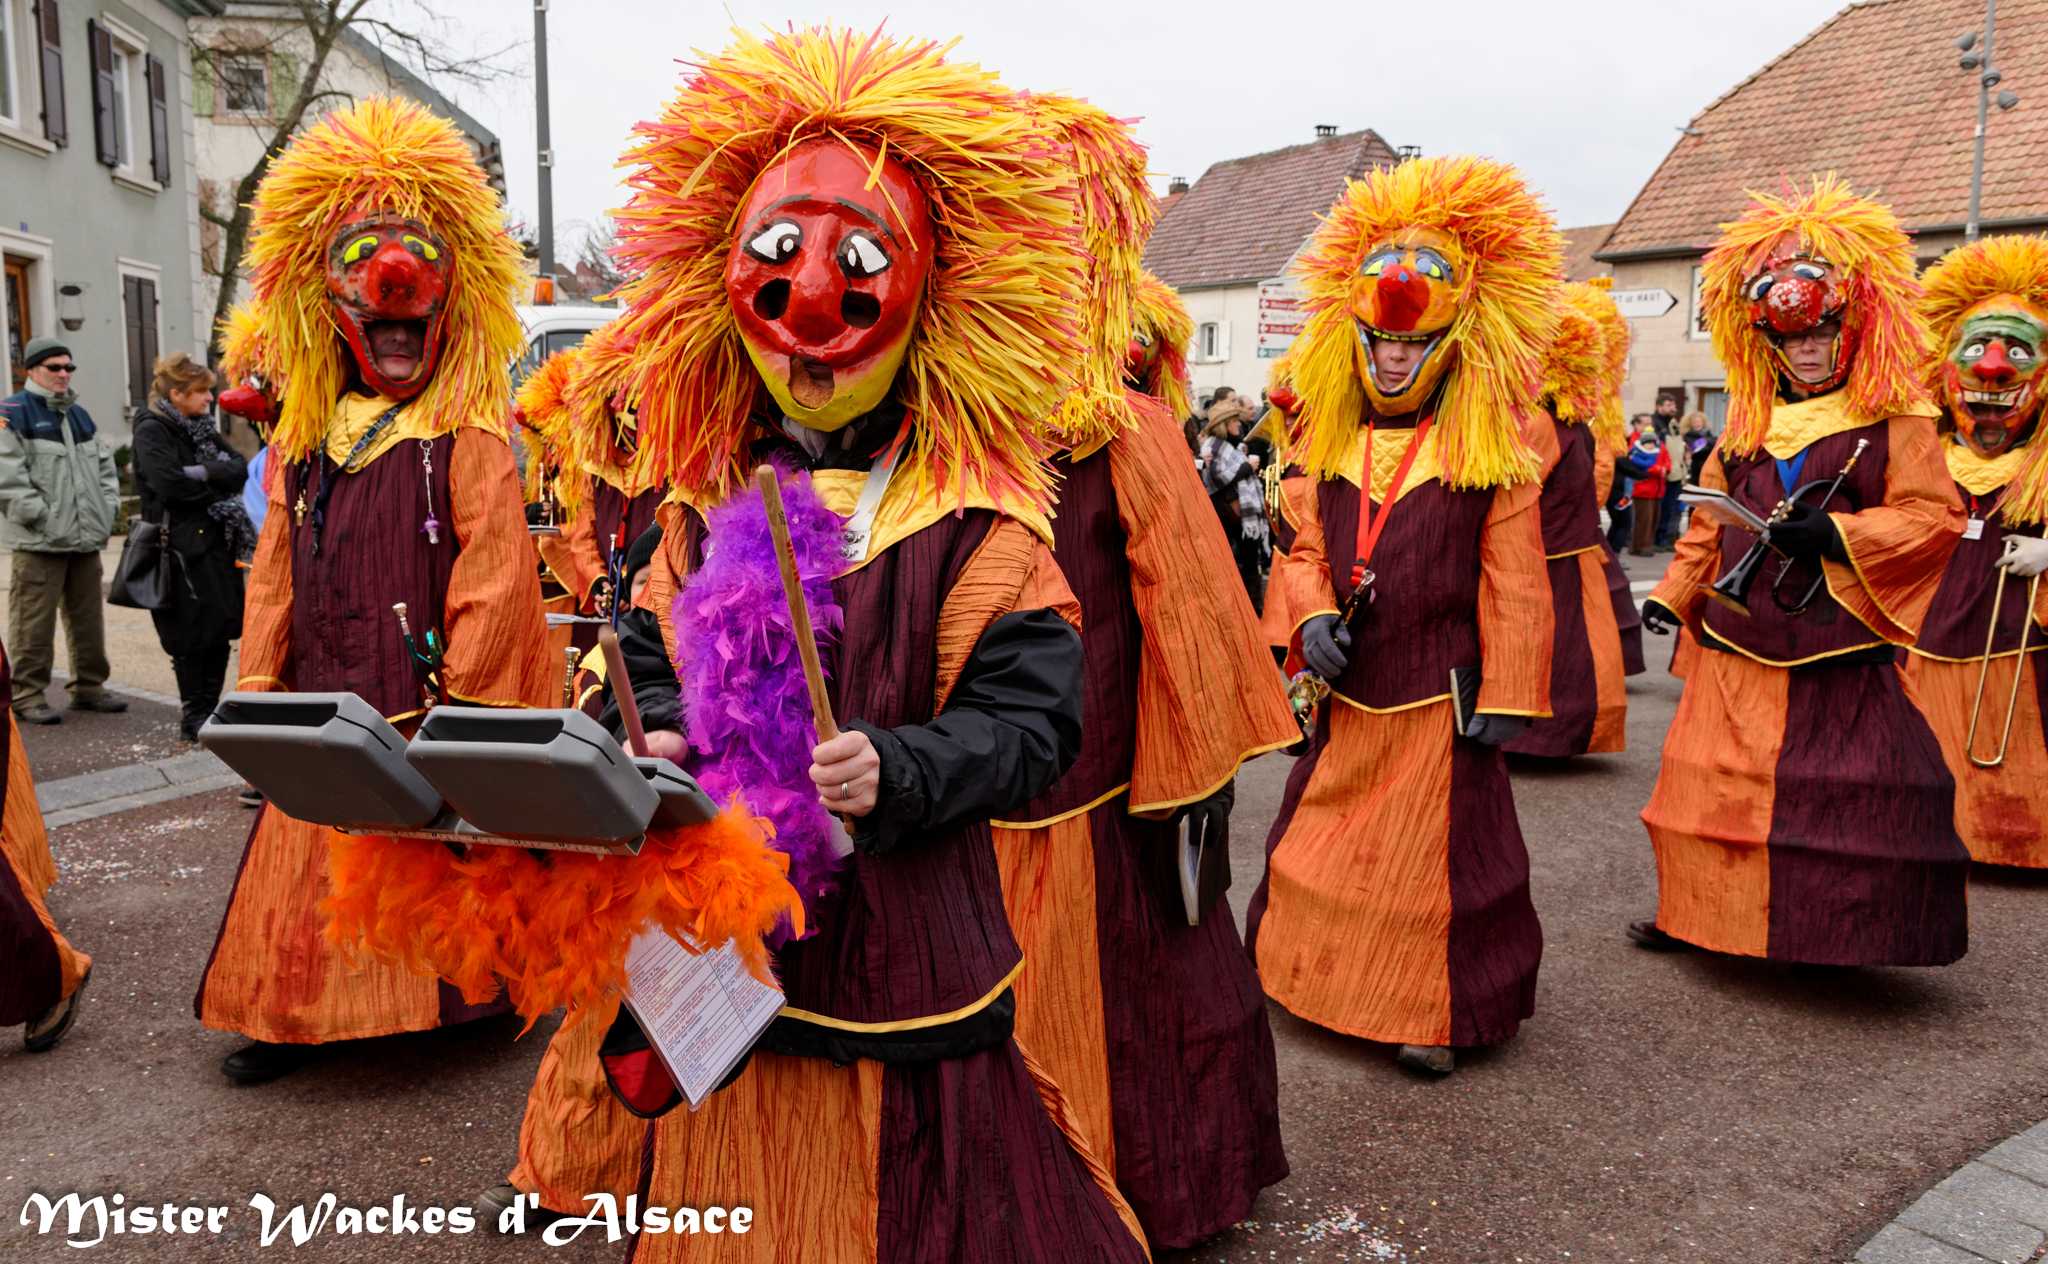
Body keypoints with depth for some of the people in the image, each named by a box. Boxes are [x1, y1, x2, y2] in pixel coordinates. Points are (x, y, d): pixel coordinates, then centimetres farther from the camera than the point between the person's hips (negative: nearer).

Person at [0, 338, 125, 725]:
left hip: (85, 537, 7)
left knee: (87, 617, 12)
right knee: (34, 621, -5)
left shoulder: (79, 416, 19)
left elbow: (104, 464, 23)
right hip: (39, 541, -7)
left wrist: (107, 507, 10)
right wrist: (37, 515, -16)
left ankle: (89, 686, 21)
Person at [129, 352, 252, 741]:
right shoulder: (152, 430, -6)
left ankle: (210, 707, 18)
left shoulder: (202, 427, 17)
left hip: (218, 540, 7)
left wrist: (206, 472, -12)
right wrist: (220, 488, -7)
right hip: (182, 544, -7)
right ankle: (192, 715, 7)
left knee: (222, 626, 8)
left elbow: (240, 469, 7)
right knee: (193, 633, -4)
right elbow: (170, 483, -20)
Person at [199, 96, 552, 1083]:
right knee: (314, 864, 13)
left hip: (430, 707, -5)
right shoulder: (305, 433, 12)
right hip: (327, 708, 6)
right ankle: (302, 1016, 28)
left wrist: (465, 696, -14)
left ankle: (470, 998, 23)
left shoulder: (468, 434, -7)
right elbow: (276, 567, 14)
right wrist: (260, 685, 11)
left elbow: (492, 566, -12)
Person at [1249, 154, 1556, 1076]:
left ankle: (1439, 1016, 23)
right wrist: (1312, 618, -10)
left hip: (1439, 692, -4)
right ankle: (1307, 975, 38)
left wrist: (1506, 696, -9)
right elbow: (1304, 548, 10)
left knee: (1434, 854, 5)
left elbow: (1515, 584, -7)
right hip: (1346, 691, 5)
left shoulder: (1493, 446, -7)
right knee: (1319, 838, 17)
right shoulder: (1329, 439, 6)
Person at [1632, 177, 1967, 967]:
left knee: (1842, 796, 0)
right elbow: (1710, 520, 17)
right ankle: (1696, 916, 23)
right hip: (1738, 642, 5)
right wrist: (1676, 591, 10)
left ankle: (1832, 935, 16)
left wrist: (1837, 534, -20)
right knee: (1716, 781, 9)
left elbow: (1935, 515, -9)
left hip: (1839, 644, -4)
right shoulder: (1747, 424, 13)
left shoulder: (1895, 424, -2)